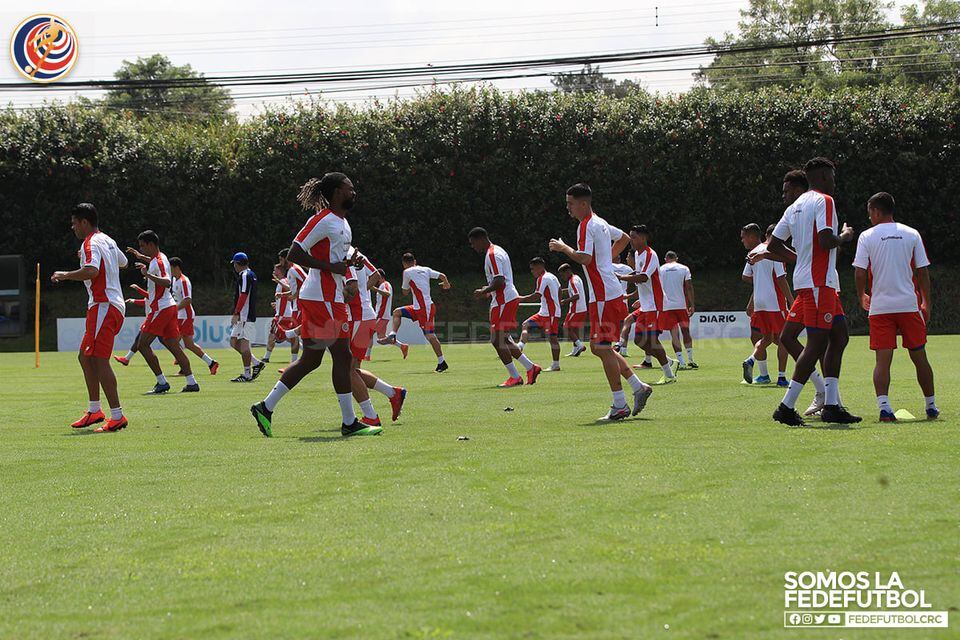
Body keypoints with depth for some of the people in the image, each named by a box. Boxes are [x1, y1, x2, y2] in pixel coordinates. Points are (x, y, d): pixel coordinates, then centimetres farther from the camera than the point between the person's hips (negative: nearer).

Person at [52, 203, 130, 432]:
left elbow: (92, 271, -30)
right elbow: (123, 261, 36)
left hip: (104, 307, -10)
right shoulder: (107, 241, 17)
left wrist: (65, 275, -18)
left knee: (99, 360, -13)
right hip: (113, 305, 10)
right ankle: (94, 411, 20)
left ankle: (117, 417, -18)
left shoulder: (91, 244, -12)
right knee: (85, 357, 17)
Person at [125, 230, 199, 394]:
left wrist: (148, 275, -42)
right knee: (173, 345, 8)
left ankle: (162, 383, -8)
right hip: (169, 307, 10)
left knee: (143, 344, -5)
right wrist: (140, 256, 49)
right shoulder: (161, 258, 14)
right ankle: (191, 382, 3)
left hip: (160, 309, -10)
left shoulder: (159, 262, -16)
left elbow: (167, 282, -34)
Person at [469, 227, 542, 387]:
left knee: (497, 340, -7)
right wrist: (488, 292, 18)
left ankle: (515, 377, -5)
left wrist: (483, 292, -11)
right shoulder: (497, 251, 19)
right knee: (503, 339, 14)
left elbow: (499, 281, -22)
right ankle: (530, 367, 14)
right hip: (510, 298, 10)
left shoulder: (492, 255, -14)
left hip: (503, 301, -10)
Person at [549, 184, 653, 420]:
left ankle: (620, 405, -4)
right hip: (609, 292, 10)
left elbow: (585, 258, -24)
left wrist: (563, 247, -9)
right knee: (599, 348, 14)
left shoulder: (586, 226, -13)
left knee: (602, 348, -6)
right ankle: (638, 387, 14)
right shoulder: (601, 223, 17)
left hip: (603, 296, -10)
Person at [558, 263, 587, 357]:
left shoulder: (572, 281, -15)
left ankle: (579, 345, -12)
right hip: (582, 309, 10)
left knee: (567, 328, -3)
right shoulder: (577, 278, 15)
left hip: (576, 310, -10)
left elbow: (577, 296, -24)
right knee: (575, 329, 13)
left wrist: (564, 301, -18)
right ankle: (575, 351, 14)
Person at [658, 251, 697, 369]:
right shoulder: (684, 268, 5)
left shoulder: (660, 270, 7)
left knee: (674, 335, -1)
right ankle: (690, 360, 15)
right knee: (685, 331, 14)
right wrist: (692, 305, 0)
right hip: (681, 305, 0)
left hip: (666, 306, 0)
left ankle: (681, 362, -9)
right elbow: (689, 287, -2)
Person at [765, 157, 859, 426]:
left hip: (806, 279, 10)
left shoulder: (795, 207, 17)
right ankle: (787, 407, -11)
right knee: (817, 343, -9)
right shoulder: (824, 201, -9)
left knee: (839, 336, 11)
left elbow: (773, 245, 17)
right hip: (819, 282, -10)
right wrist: (845, 236, -3)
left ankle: (831, 405, 8)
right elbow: (826, 240, -22)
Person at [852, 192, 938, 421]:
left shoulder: (867, 237, 1)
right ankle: (931, 406, 18)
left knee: (883, 360, -3)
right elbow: (922, 271, 5)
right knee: (919, 357, 11)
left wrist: (862, 297, 14)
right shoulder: (912, 234, 5)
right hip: (909, 305, 1)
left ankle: (883, 406, -19)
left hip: (879, 307, -1)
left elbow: (860, 273, -4)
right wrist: (927, 303, 13)